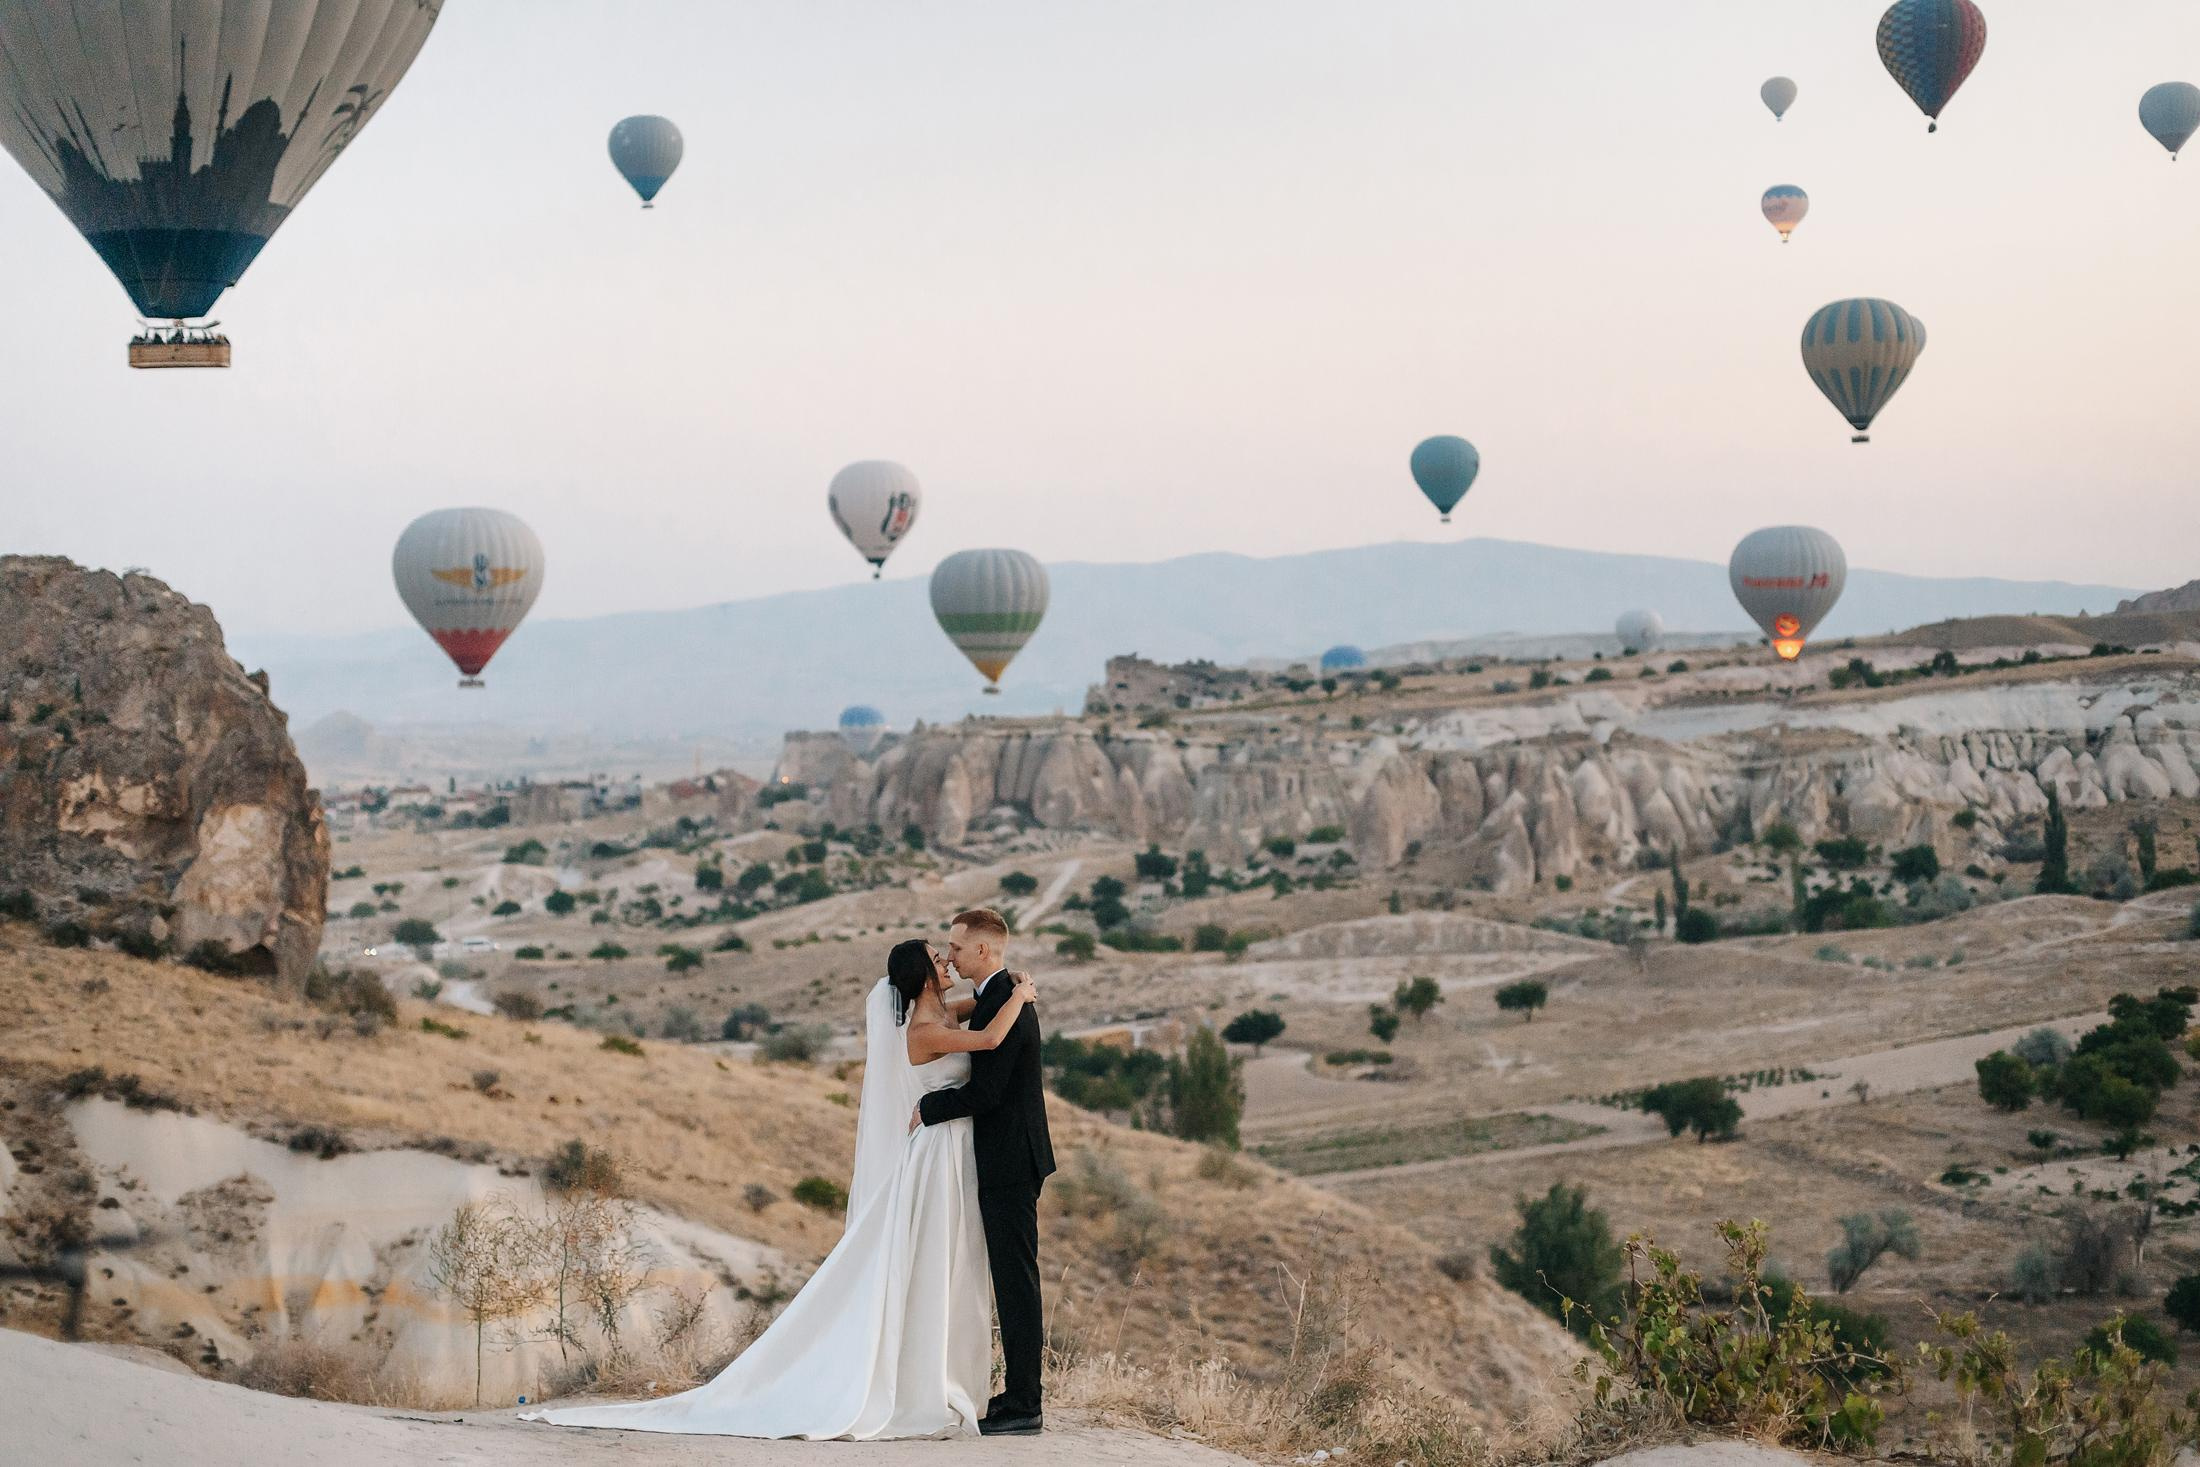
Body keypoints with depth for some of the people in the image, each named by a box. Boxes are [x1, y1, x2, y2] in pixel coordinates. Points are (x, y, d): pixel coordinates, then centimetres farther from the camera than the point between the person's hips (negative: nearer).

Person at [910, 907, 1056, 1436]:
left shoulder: (1000, 1004, -18)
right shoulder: (1010, 995, 15)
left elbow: (984, 1093, -22)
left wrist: (926, 1109, -10)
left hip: (1008, 1164, -11)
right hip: (1013, 1159, 11)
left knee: (1016, 1278, -7)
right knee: (1014, 1279, 13)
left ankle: (1023, 1405, -3)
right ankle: (1019, 1396, 18)